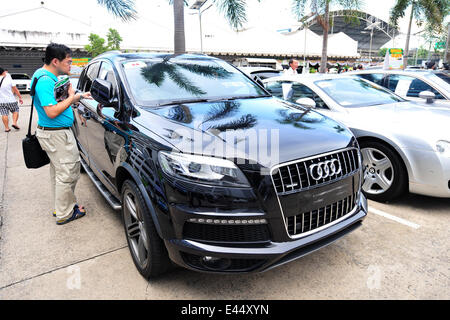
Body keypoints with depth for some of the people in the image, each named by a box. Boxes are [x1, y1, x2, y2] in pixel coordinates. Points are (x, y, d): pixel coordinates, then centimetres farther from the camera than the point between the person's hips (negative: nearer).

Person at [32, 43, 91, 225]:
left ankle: (61, 206, 34)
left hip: (55, 133, 11)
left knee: (58, 172, 19)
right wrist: (71, 97, -15)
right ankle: (64, 214, 10)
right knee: (67, 173, -2)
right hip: (57, 134, -11)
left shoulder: (48, 78, 12)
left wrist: (78, 97, 7)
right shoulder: (45, 80, -20)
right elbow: (52, 112, -27)